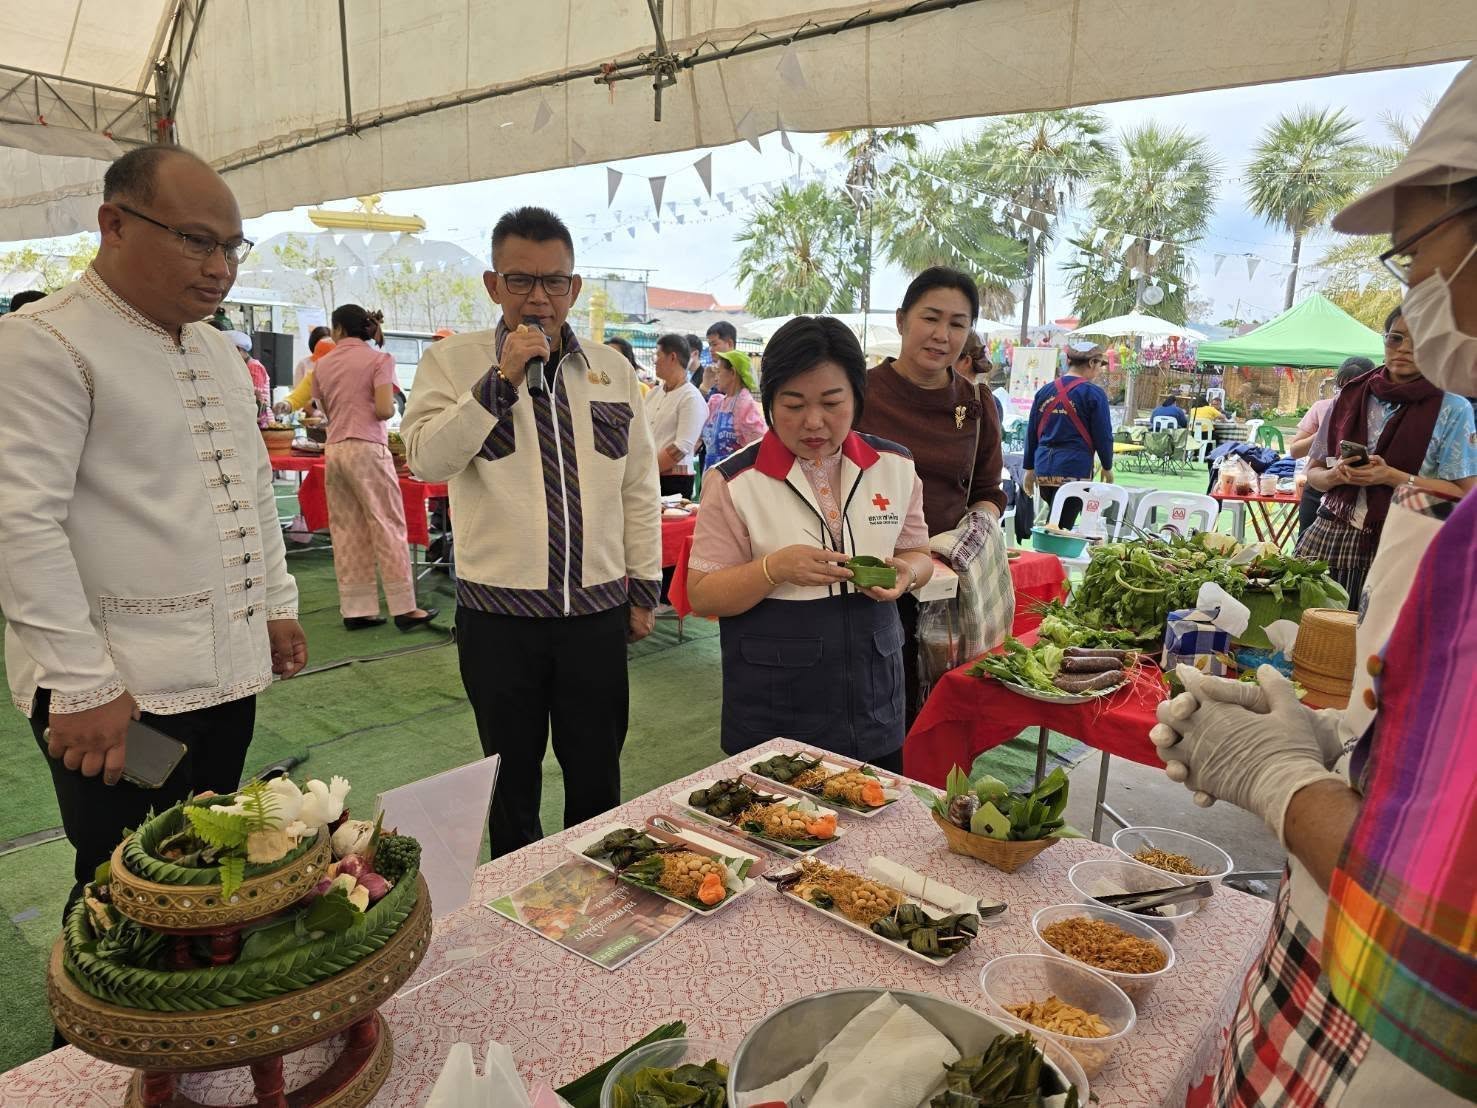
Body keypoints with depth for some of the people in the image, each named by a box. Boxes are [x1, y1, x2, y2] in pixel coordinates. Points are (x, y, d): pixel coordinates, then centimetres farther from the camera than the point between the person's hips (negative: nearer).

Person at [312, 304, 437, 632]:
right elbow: (384, 410, -11)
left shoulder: (322, 365, 13)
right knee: (388, 527, -2)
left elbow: (325, 411, 16)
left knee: (347, 532, 6)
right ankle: (404, 608, 0)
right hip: (367, 448, -5)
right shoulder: (379, 359, 0)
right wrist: (393, 406, 10)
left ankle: (356, 609, 7)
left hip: (333, 450, 5)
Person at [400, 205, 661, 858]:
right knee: (513, 781, 15)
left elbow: (639, 486, 10)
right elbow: (426, 459, -14)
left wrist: (644, 588, 8)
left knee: (598, 779, 15)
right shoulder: (453, 360, 0)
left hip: (597, 608, 2)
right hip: (498, 613, -2)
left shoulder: (610, 368, 8)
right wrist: (503, 378, -19)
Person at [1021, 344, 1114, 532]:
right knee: (1061, 527, -4)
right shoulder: (1094, 394, -6)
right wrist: (1107, 467, 12)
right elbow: (1103, 435, -2)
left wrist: (1029, 468, 19)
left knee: (1054, 521, 19)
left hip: (1043, 469, 6)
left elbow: (1031, 432, 13)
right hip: (1075, 470, -6)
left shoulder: (1044, 391, 10)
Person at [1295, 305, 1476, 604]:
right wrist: (1337, 475, -9)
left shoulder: (1452, 409, 1)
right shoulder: (1351, 397, 10)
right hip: (1329, 537, 2)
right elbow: (1314, 471, 14)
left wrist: (1392, 477, -14)